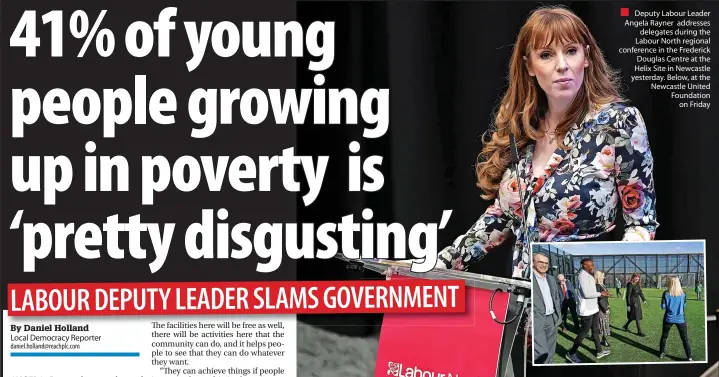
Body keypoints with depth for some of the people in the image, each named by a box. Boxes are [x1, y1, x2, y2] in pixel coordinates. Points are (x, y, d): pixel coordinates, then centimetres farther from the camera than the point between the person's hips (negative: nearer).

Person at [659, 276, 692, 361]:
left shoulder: (666, 293, -9)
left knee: (664, 337, 21)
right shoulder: (683, 294, -6)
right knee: (685, 339, 7)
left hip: (669, 319, 0)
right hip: (680, 319, 0)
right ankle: (689, 358, 3)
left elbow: (663, 307, -6)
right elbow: (684, 306, 3)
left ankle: (661, 353, 29)